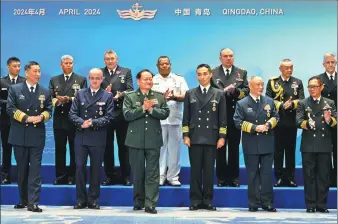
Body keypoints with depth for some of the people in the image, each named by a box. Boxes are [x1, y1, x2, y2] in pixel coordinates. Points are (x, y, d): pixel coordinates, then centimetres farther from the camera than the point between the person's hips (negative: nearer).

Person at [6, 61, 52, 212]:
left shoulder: (45, 92, 9)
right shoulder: (14, 89, 2)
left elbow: (49, 110, 8)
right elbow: (10, 109, -6)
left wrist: (41, 116, -14)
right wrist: (27, 118, -16)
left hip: (37, 135, 1)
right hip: (19, 135, 0)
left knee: (35, 169, -6)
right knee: (22, 169, 9)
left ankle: (33, 203, -7)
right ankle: (23, 200, 22)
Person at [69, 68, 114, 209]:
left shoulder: (107, 96, 3)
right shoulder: (80, 94, 9)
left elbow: (108, 117, -5)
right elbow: (72, 114, 3)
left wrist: (93, 122, -18)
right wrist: (81, 123, -15)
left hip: (98, 138, -1)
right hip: (80, 137, 1)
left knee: (96, 168, 5)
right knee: (80, 167, 0)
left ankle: (93, 199, 14)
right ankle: (81, 199, 9)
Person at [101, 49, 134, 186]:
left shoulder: (126, 72, 6)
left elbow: (130, 90, -4)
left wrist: (120, 94, -23)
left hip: (121, 114, -1)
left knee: (123, 146, 5)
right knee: (107, 146, 7)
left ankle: (126, 176, 12)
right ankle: (110, 176, 16)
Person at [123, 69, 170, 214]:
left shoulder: (160, 97, 9)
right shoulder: (129, 97, 4)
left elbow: (165, 113, -2)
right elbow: (127, 115, -8)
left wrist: (151, 109, -14)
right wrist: (143, 108, -14)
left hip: (153, 140, 1)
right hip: (136, 140, -1)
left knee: (152, 174, -3)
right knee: (137, 173, 8)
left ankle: (150, 205, -2)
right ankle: (138, 202, 21)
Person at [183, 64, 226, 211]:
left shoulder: (219, 94, 7)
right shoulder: (190, 94, 9)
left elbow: (223, 118, 4)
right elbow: (186, 117, 7)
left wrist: (222, 137, -3)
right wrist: (185, 135, -1)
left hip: (211, 138, 0)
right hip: (195, 138, 0)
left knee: (209, 170, 3)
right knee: (195, 170, 2)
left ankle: (207, 201, 10)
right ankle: (195, 201, 8)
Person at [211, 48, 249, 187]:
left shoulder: (241, 73, 10)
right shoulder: (213, 73, 5)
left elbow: (246, 91, 1)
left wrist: (235, 90, -17)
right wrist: (224, 91, -19)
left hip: (235, 114, 1)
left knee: (234, 147, 6)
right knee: (220, 147, 5)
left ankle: (234, 177, 12)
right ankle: (221, 177, 11)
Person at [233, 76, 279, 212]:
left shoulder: (269, 101, 9)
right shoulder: (241, 104, -1)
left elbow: (275, 117, 11)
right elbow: (238, 122, -7)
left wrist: (268, 124, -10)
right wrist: (254, 128, -16)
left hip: (267, 143, 2)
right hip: (251, 145, -2)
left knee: (267, 173, 4)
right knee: (253, 174, 5)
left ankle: (267, 203, 10)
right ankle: (253, 203, 11)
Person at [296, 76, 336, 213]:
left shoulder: (330, 103, 8)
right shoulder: (303, 103, 5)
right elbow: (298, 120, -8)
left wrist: (330, 120, -22)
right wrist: (307, 124, -29)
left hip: (325, 145, 1)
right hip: (308, 145, -1)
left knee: (323, 175, 6)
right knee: (309, 175, 3)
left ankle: (322, 205, 14)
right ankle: (310, 205, 10)